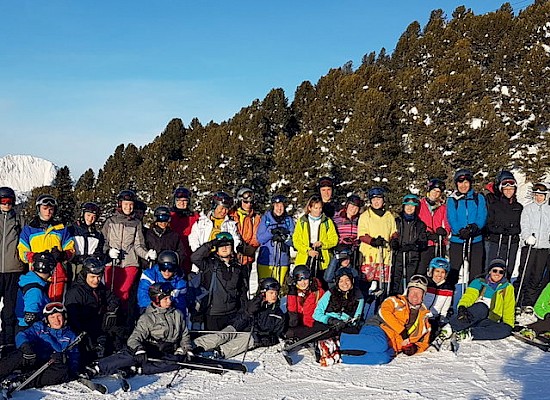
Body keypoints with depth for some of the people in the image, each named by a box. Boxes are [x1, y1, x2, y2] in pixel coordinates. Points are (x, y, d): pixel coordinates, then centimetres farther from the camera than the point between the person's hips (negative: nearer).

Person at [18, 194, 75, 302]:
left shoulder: (61, 229, 14)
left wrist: (62, 255, -13)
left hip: (57, 274, 1)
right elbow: (22, 253, 6)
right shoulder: (28, 230, 12)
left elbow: (71, 250, 11)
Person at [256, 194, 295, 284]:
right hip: (266, 260, -1)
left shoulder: (289, 220, 7)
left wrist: (284, 238, -18)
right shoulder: (265, 218, 3)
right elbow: (260, 239, -2)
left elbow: (292, 241, 2)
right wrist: (271, 232, -18)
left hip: (282, 261, 1)